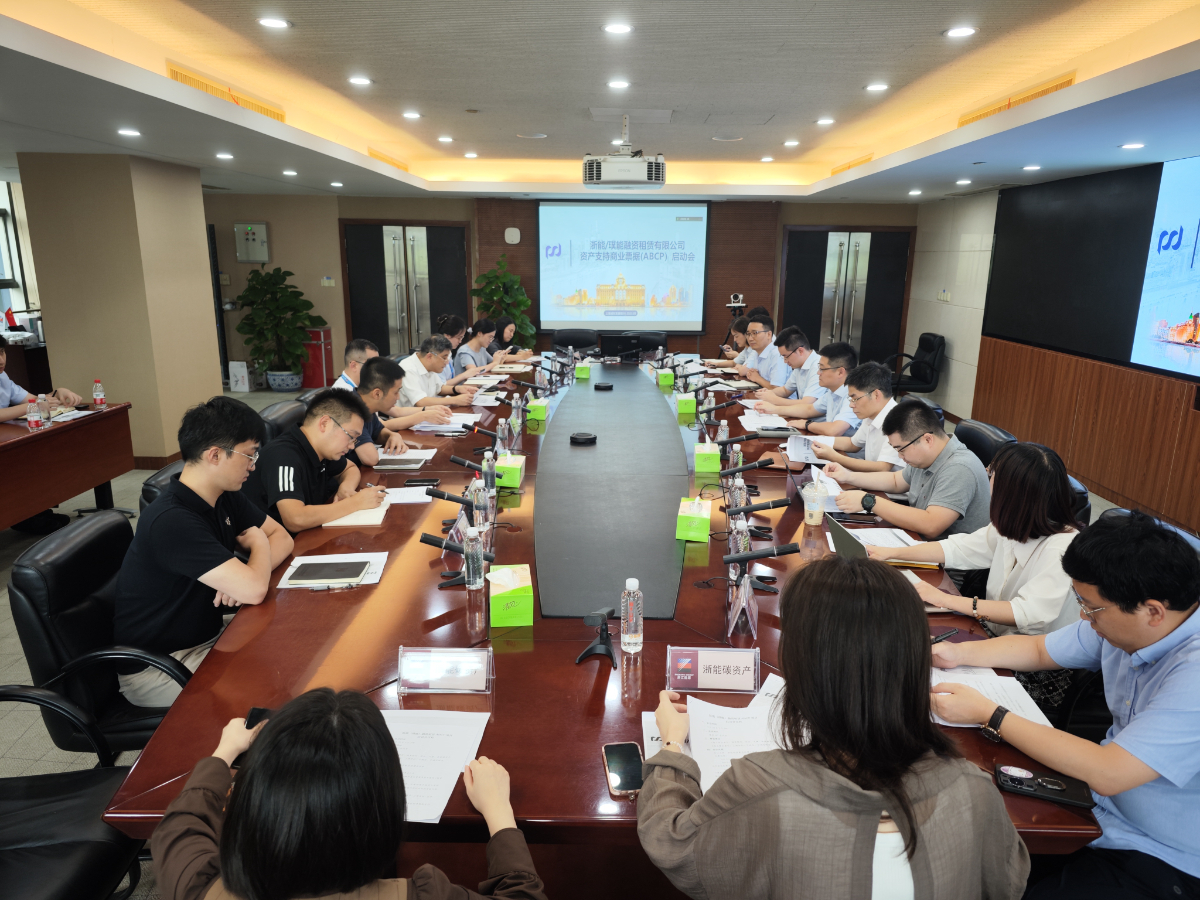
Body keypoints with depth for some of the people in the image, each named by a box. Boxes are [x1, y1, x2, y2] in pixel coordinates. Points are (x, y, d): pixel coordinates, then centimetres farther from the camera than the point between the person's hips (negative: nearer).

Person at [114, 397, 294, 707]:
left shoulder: (225, 497, 0)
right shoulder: (171, 521, -28)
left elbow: (281, 537, 8)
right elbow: (254, 590, -33)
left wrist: (246, 574, -14)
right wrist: (258, 543, -11)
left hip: (206, 637, 8)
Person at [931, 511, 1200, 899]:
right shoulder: (1121, 622, -5)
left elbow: (1106, 773, -32)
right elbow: (1038, 649, 12)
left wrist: (989, 714, -25)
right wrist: (959, 653, -1)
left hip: (1166, 863, -7)